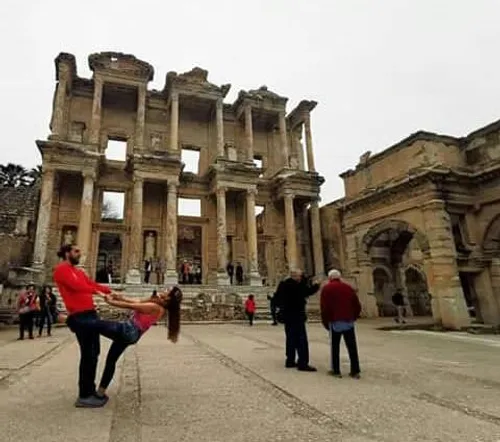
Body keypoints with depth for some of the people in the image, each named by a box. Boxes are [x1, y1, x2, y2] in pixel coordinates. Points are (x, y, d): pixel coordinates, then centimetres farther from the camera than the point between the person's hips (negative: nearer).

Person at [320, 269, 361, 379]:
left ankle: (336, 371, 9)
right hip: (349, 321, 3)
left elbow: (324, 308, -7)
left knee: (335, 347, 6)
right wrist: (353, 317, 17)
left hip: (335, 322, -3)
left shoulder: (327, 289, 0)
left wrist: (325, 322, 1)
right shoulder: (348, 287, 11)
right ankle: (355, 371, 11)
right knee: (352, 347, 9)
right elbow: (357, 306, 8)